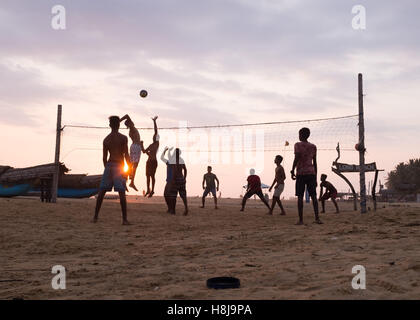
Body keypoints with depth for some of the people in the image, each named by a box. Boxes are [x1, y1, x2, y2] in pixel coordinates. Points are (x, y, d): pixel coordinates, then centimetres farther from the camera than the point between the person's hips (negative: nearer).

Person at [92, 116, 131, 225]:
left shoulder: (106, 139, 9)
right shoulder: (123, 138, -4)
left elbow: (104, 157, 10)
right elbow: (126, 155, -8)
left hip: (109, 165, 4)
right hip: (119, 166, -4)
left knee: (101, 192, 9)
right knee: (122, 193, -5)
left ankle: (95, 217, 12)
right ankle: (124, 219, -7)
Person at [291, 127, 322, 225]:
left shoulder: (298, 145, 1)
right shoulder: (313, 146, 13)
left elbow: (297, 158, -13)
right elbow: (314, 162, 13)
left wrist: (292, 171, -10)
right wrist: (315, 176, 16)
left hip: (301, 173, -3)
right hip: (311, 173, 3)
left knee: (300, 196, -1)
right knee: (313, 196, 3)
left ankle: (301, 220, -4)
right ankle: (317, 218, -6)